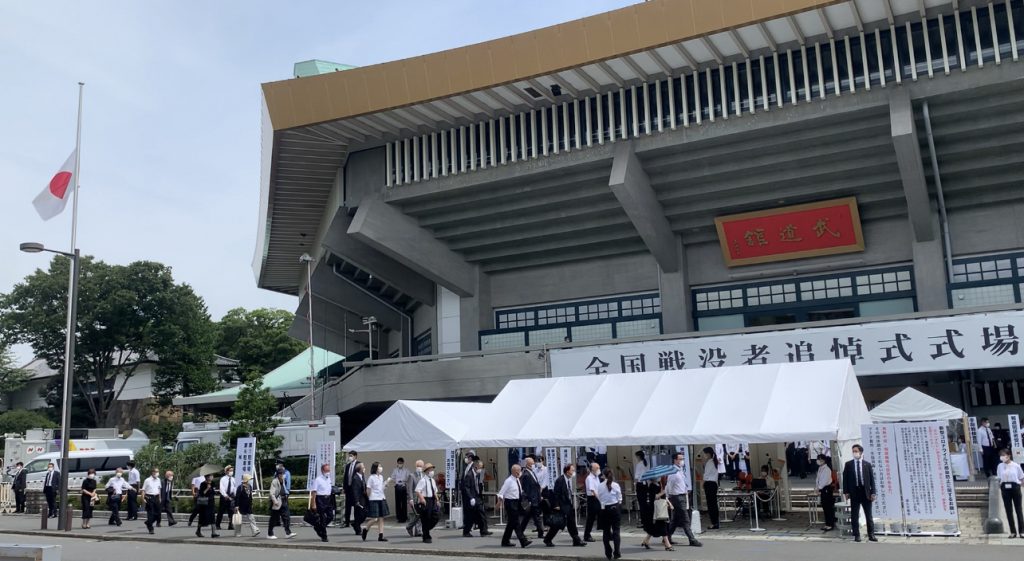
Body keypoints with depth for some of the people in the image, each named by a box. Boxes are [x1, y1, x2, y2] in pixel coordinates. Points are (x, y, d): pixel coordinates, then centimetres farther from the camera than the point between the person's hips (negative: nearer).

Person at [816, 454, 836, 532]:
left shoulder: (827, 469, -13)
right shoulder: (820, 469, 12)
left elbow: (825, 480, -19)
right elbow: (818, 479, 15)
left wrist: (819, 488, -17)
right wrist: (817, 487, 3)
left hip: (827, 489, -8)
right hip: (822, 489, 8)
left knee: (829, 507, -3)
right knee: (825, 507, 11)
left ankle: (831, 525, 1)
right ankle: (827, 524, 17)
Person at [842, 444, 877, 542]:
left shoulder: (867, 464, 4)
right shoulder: (848, 464, 3)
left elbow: (872, 479, 4)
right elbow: (845, 478, 3)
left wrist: (873, 492, -3)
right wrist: (846, 492, -4)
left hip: (866, 492, 0)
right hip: (854, 492, 0)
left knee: (869, 515, 5)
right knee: (854, 516, 3)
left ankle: (871, 535, 11)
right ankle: (856, 535, 9)